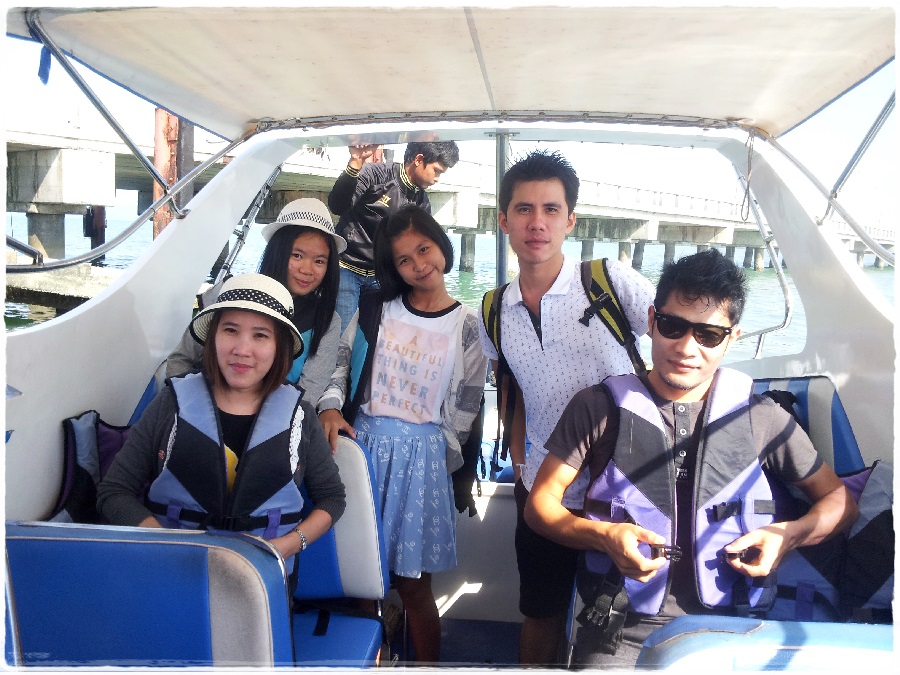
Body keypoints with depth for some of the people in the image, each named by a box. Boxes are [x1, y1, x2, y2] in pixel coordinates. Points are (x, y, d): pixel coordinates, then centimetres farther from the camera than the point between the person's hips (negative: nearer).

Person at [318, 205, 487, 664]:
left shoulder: (466, 326, 0)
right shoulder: (376, 308, 5)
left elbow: (463, 408, 3)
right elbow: (342, 365, 9)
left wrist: (441, 460, 3)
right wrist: (331, 407, -8)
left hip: (421, 454, -2)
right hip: (360, 442, 2)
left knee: (412, 583, 4)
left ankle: (427, 663, 23)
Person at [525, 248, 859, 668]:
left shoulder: (761, 419, 7)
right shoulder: (600, 408, 3)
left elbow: (840, 501, 17)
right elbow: (540, 503, 4)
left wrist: (792, 534, -5)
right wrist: (604, 536, -15)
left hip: (733, 630, 2)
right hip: (623, 627, -2)